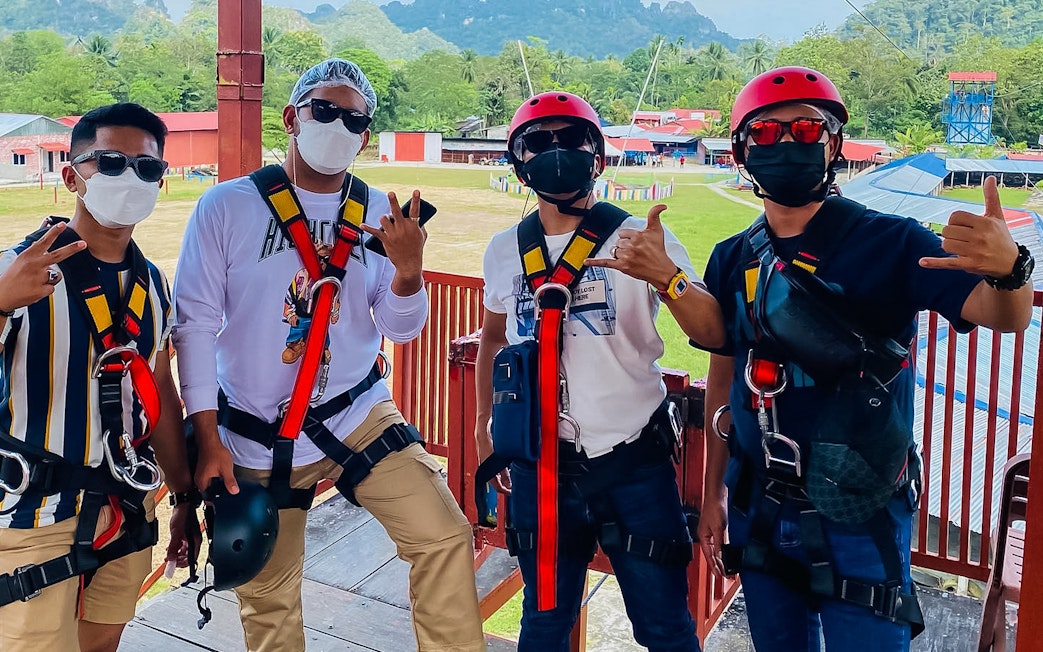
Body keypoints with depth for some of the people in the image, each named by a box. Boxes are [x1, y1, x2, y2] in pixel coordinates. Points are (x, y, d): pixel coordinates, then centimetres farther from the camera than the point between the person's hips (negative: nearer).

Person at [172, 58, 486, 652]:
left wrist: (409, 270, -21)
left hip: (361, 416, 2)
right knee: (268, 601, 11)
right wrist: (208, 440, -9)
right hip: (257, 440, -1)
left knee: (446, 537, -10)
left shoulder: (380, 215, 0)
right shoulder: (227, 207, -8)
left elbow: (400, 330, 1)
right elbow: (196, 324, -7)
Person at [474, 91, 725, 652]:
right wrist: (484, 425, 18)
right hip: (539, 463, 3)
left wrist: (665, 276, -36)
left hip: (634, 463, -2)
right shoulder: (505, 250, 3)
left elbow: (712, 336, -18)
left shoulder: (638, 239, -8)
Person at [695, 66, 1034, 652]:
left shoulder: (888, 243, -10)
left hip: (859, 514, -4)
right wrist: (714, 492, 12)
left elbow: (1003, 316, -20)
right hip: (759, 510, 5)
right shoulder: (732, 261, 3)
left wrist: (1008, 268, -43)